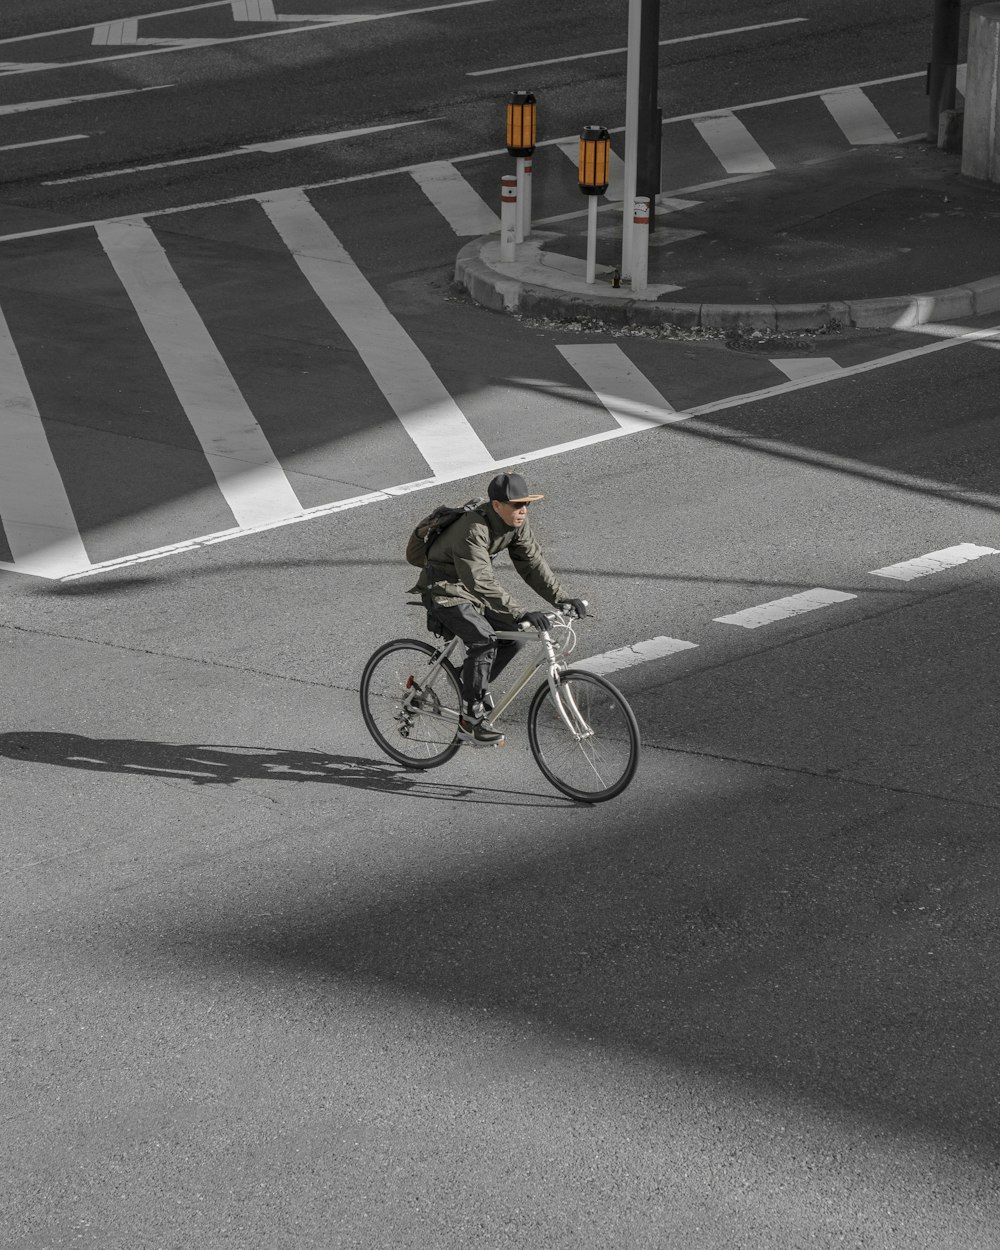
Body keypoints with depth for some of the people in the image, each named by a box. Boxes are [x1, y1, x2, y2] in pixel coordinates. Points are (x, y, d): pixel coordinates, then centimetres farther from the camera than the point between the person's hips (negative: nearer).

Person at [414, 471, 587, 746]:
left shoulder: (517, 525, -7)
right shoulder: (473, 530, -32)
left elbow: (533, 564, -3)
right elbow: (482, 583, -40)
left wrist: (562, 598, -15)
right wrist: (521, 614, -47)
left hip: (471, 591, 8)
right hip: (444, 592, -8)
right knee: (483, 639, -26)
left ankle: (476, 685, 18)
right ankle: (470, 721, -19)